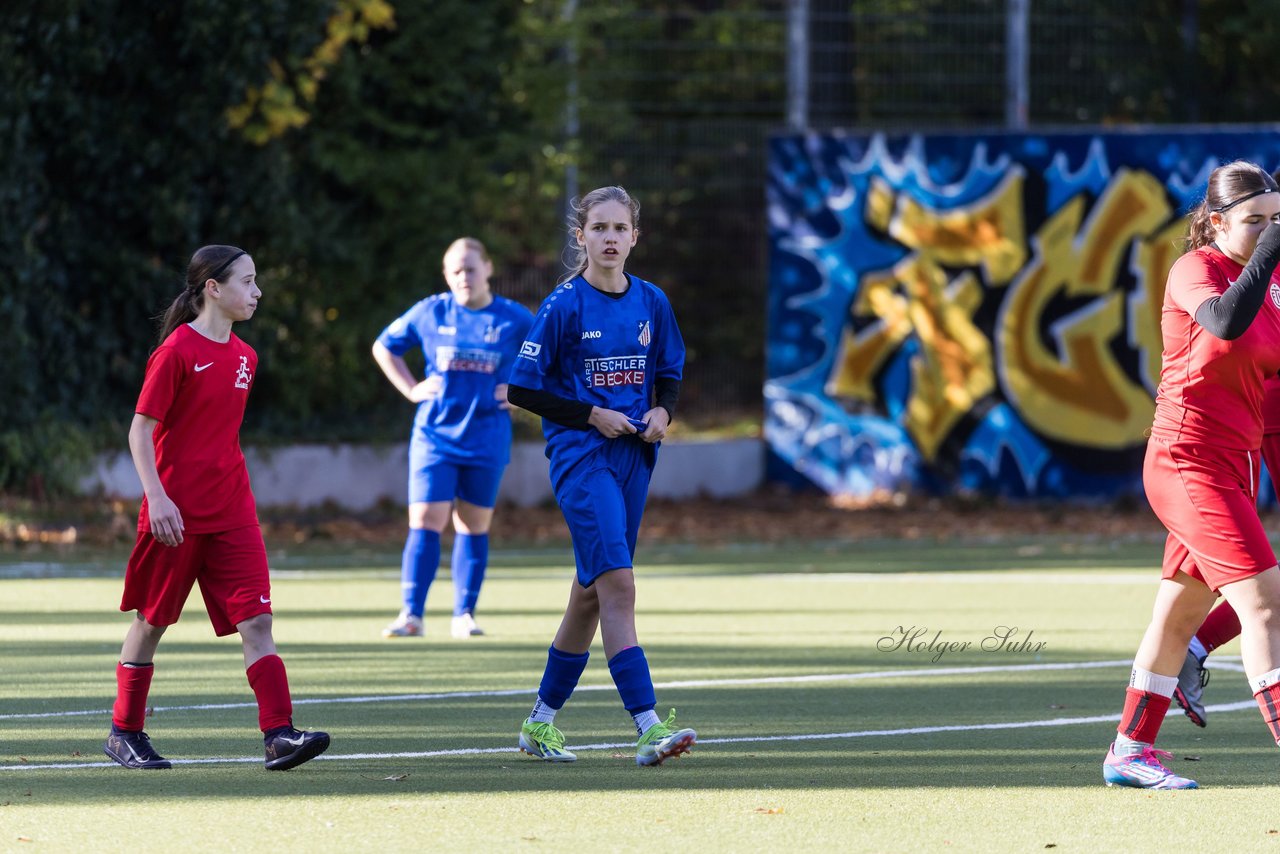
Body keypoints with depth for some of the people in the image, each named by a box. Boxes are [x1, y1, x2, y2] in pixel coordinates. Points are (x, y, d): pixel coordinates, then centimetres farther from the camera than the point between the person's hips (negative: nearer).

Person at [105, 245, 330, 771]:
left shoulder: (243, 357, 10)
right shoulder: (176, 351, -11)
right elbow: (141, 429, -11)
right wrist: (157, 497, -20)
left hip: (230, 511, 6)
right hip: (176, 511, -6)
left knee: (256, 618, -8)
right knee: (151, 623, 7)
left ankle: (278, 734, -15)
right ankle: (124, 733, 20)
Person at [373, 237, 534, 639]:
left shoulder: (516, 320, 0)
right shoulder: (429, 313, 0)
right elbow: (384, 347, 14)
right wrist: (412, 389, 4)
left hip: (487, 439, 1)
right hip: (435, 436, -1)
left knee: (474, 526, 6)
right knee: (424, 523, -10)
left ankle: (464, 614, 13)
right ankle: (411, 615, -11)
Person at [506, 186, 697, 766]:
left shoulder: (651, 303, 7)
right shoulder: (564, 306, -8)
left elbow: (670, 374, 20)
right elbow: (522, 387, -6)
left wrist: (662, 411, -2)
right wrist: (592, 416, -12)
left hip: (632, 457, 6)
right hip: (580, 457, -6)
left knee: (591, 593, 11)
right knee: (617, 584, -17)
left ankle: (541, 722, 24)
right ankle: (648, 728, -24)